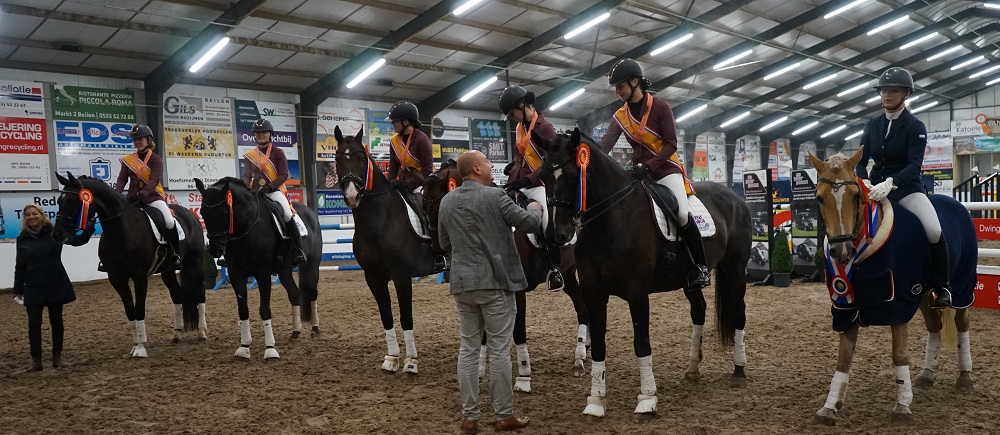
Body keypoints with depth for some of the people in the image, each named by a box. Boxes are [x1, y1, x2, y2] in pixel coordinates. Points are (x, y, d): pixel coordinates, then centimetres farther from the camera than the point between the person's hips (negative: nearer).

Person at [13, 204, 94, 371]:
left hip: (56, 285, -1)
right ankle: (36, 359, 10)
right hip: (33, 288, 1)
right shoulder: (22, 239, 3)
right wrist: (17, 290, 7)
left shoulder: (55, 233, -3)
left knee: (56, 320, 9)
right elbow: (20, 266, 7)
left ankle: (57, 355, 21)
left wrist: (90, 226, -28)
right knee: (34, 323, 1)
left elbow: (78, 240, -11)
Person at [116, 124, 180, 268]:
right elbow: (122, 179, 0)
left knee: (169, 221, -25)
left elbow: (155, 180, -16)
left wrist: (142, 193, -32)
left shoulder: (156, 159, -2)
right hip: (133, 198, 4)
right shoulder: (128, 160, 8)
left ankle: (176, 255, -13)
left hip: (153, 196, -4)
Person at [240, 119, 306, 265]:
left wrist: (269, 187, -22)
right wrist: (243, 186, -19)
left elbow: (283, 175, -6)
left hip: (275, 190, -5)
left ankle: (298, 249, -16)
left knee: (286, 214, -27)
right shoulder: (250, 155, 13)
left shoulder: (278, 153, 3)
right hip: (255, 192, 5)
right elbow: (246, 175, 6)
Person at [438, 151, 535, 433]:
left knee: (468, 349, 9)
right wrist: (536, 208, 14)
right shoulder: (495, 196, -11)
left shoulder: (446, 202, 7)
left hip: (462, 284, 5)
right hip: (495, 282, -5)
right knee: (499, 350, 2)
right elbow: (530, 223, -7)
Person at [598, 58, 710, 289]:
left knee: (682, 213, -25)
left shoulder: (660, 107, -9)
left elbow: (671, 144, -14)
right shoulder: (620, 116, 4)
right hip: (639, 172, 6)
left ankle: (701, 266, -11)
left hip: (666, 169, -6)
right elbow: (605, 145, -8)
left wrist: (648, 165, -27)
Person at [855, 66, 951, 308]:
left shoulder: (915, 127, -4)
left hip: (907, 188, -4)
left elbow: (914, 164, -17)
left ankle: (942, 286, -5)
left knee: (934, 230, -28)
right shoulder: (872, 126, 9)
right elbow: (861, 161, 6)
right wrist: (864, 181, -17)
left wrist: (889, 182, -35)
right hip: (876, 188, 5)